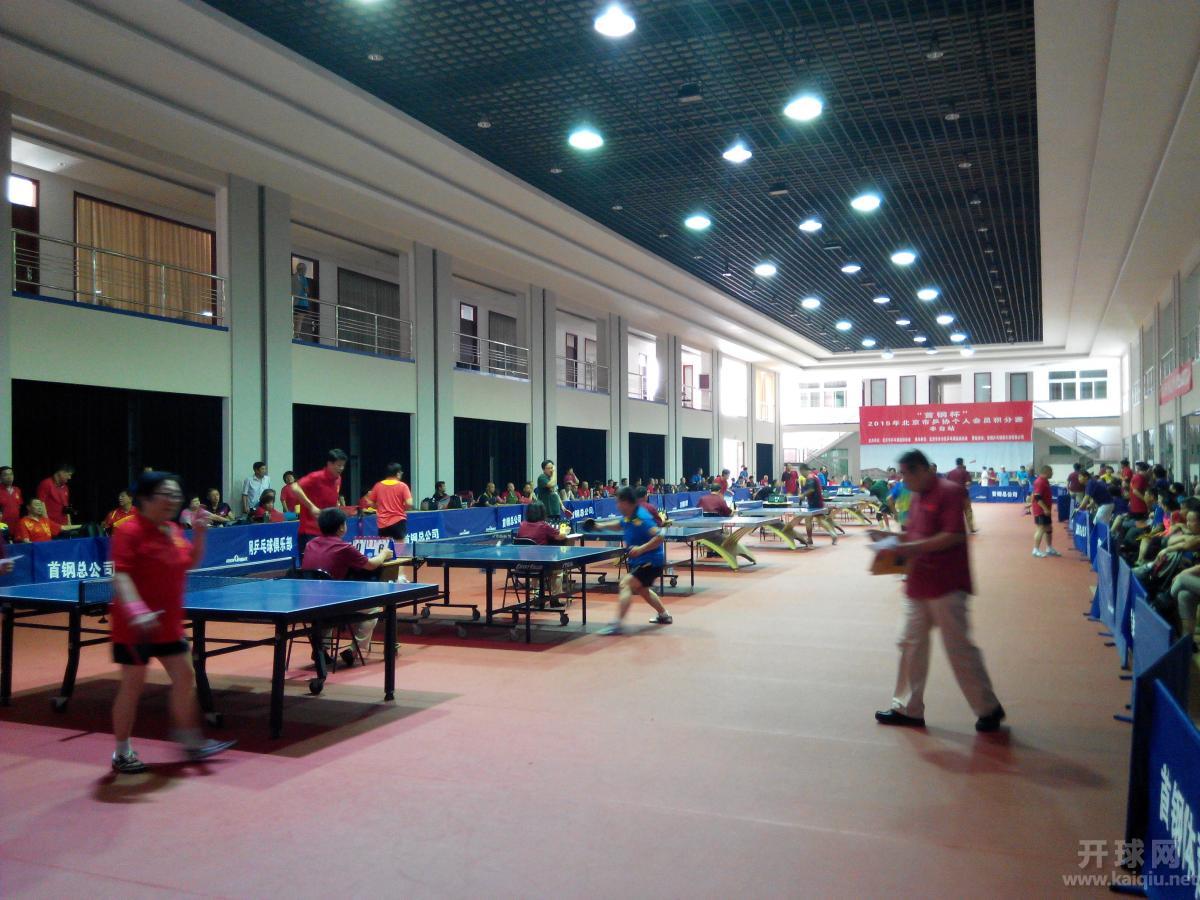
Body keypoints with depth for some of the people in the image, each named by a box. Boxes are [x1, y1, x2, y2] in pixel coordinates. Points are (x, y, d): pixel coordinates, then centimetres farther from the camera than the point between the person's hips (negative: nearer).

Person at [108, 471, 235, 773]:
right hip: (136, 626, -8)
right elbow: (120, 576, -25)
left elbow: (190, 561, 20)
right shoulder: (130, 532, -17)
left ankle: (192, 741, 24)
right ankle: (122, 753, 18)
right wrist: (136, 610, -38)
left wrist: (200, 533, 5)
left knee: (184, 677, 11)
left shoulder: (173, 530, 7)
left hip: (169, 623, 8)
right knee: (133, 685, 3)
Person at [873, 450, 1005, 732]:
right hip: (919, 584, 9)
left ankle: (989, 709, 15)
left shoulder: (949, 491, -14)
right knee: (911, 644, 10)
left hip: (946, 585, -9)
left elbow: (954, 536, -22)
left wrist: (915, 547, -23)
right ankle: (908, 708, 19)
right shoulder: (917, 497, 12)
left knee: (959, 647, 0)